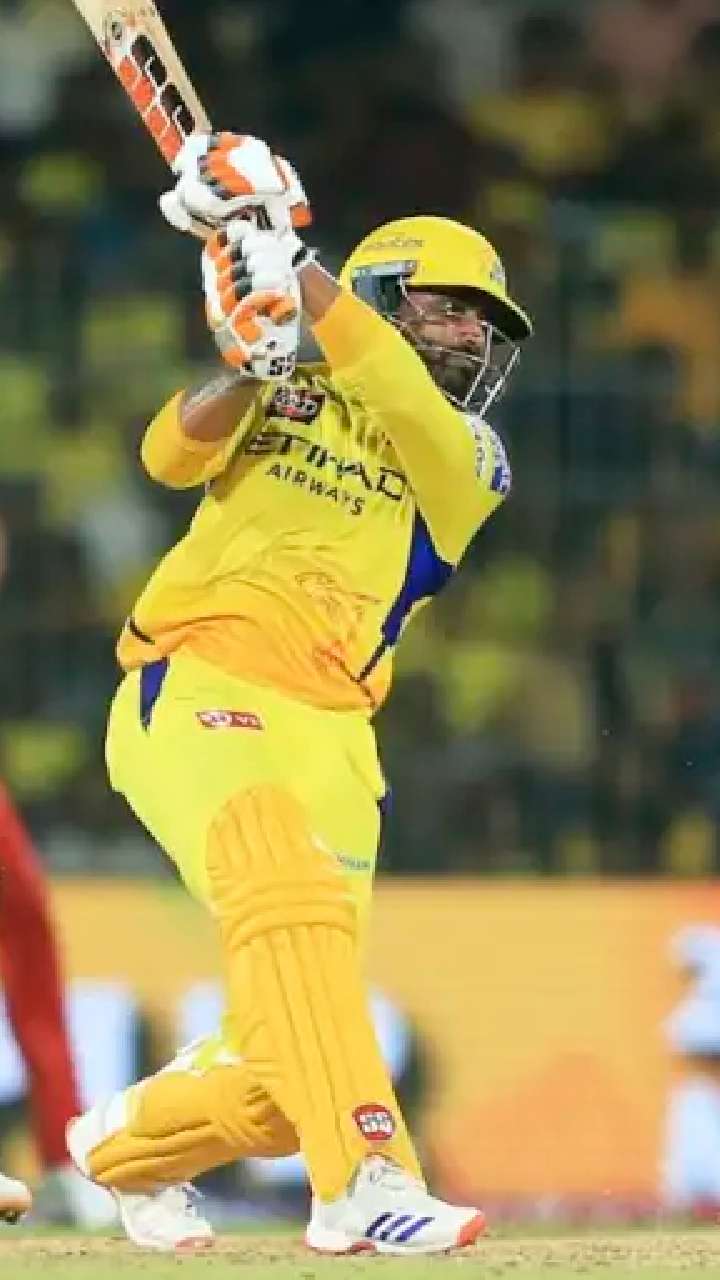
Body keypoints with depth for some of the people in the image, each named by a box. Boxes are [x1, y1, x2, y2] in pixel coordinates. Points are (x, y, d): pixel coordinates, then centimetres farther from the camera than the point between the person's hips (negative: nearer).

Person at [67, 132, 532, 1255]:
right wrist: (253, 363, -22)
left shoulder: (470, 463, 15)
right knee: (289, 897, -33)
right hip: (190, 693, -3)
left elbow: (413, 414, -8)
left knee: (288, 1065, -3)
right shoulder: (285, 404, 17)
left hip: (327, 735, 3)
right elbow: (175, 451, -3)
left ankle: (132, 1143, 27)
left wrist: (301, 276, -19)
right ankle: (365, 1180, -44)